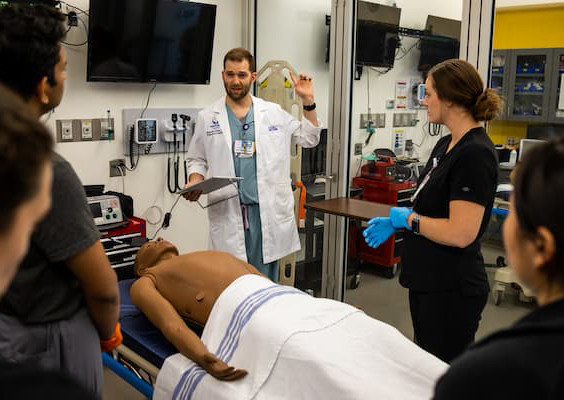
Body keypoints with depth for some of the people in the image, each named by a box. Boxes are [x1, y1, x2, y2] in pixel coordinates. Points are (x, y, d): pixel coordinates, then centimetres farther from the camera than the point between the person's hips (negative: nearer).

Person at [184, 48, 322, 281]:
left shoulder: (274, 113, 9)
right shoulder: (207, 118, 8)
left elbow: (309, 138, 18)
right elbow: (197, 159, 14)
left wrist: (308, 100, 8)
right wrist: (195, 183, -6)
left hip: (267, 212, 1)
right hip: (227, 212, 0)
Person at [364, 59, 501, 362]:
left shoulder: (475, 154, -21)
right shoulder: (446, 145, 9)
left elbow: (460, 233, -26)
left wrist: (406, 218, -14)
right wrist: (394, 223, 7)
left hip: (451, 291, -9)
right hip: (427, 281, 9)